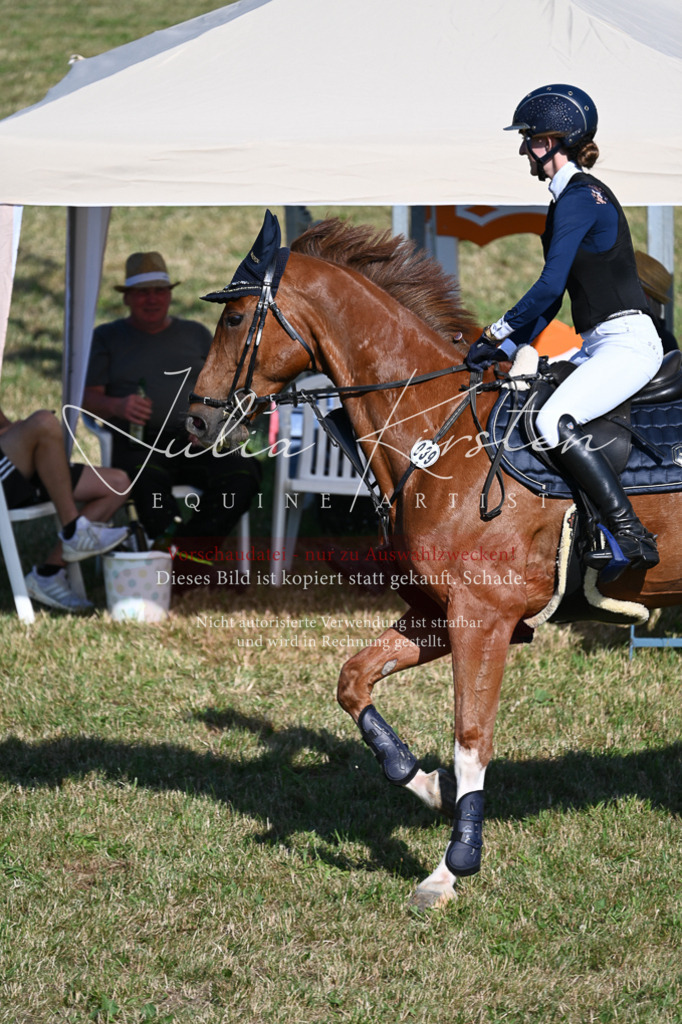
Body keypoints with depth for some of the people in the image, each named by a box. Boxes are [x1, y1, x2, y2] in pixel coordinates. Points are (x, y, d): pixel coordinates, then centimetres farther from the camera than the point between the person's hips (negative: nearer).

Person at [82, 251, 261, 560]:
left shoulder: (195, 334, 24)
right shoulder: (107, 337, 18)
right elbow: (88, 396, 8)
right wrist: (117, 406, -15)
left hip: (194, 442, 3)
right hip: (138, 444, -3)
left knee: (243, 470, -30)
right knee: (148, 477, -41)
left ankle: (187, 547, -35)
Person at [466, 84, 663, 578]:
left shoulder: (577, 197, -13)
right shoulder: (576, 194, 18)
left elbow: (550, 287, -18)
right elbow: (555, 295, 20)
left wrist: (496, 334, -10)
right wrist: (511, 348, 12)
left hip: (627, 342, -11)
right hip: (601, 346, 11)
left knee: (555, 422, -27)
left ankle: (632, 538, -25)